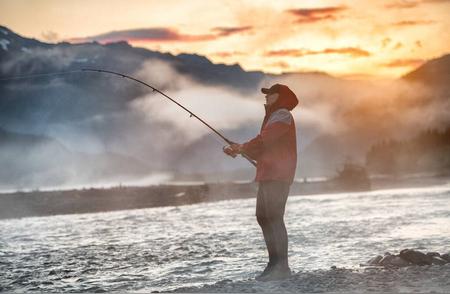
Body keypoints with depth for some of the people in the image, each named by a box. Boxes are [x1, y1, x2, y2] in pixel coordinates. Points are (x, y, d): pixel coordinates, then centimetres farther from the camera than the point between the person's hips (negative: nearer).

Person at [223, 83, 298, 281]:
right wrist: (239, 150, 11)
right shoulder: (273, 118, 27)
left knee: (274, 218, -16)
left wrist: (243, 147, -6)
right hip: (268, 175, 11)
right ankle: (274, 263, 13)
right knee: (263, 217, 10)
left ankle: (282, 267, -19)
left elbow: (264, 139, -18)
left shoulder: (282, 116, -5)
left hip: (277, 176, -11)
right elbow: (261, 151, 24)